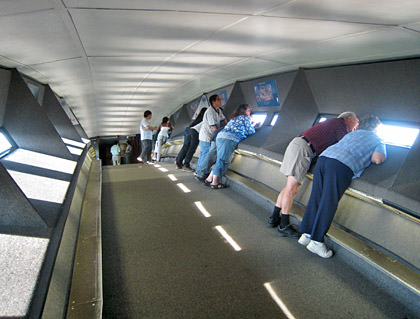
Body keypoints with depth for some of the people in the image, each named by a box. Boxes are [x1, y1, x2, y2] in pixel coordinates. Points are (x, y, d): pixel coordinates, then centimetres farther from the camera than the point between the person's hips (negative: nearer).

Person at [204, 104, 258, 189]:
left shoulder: (234, 118, 32)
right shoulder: (246, 117, 10)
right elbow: (251, 131, 8)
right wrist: (253, 127, 30)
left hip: (220, 136, 8)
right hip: (229, 139, -8)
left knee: (220, 160, 12)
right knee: (223, 160, -8)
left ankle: (209, 178, 13)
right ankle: (214, 183, -8)